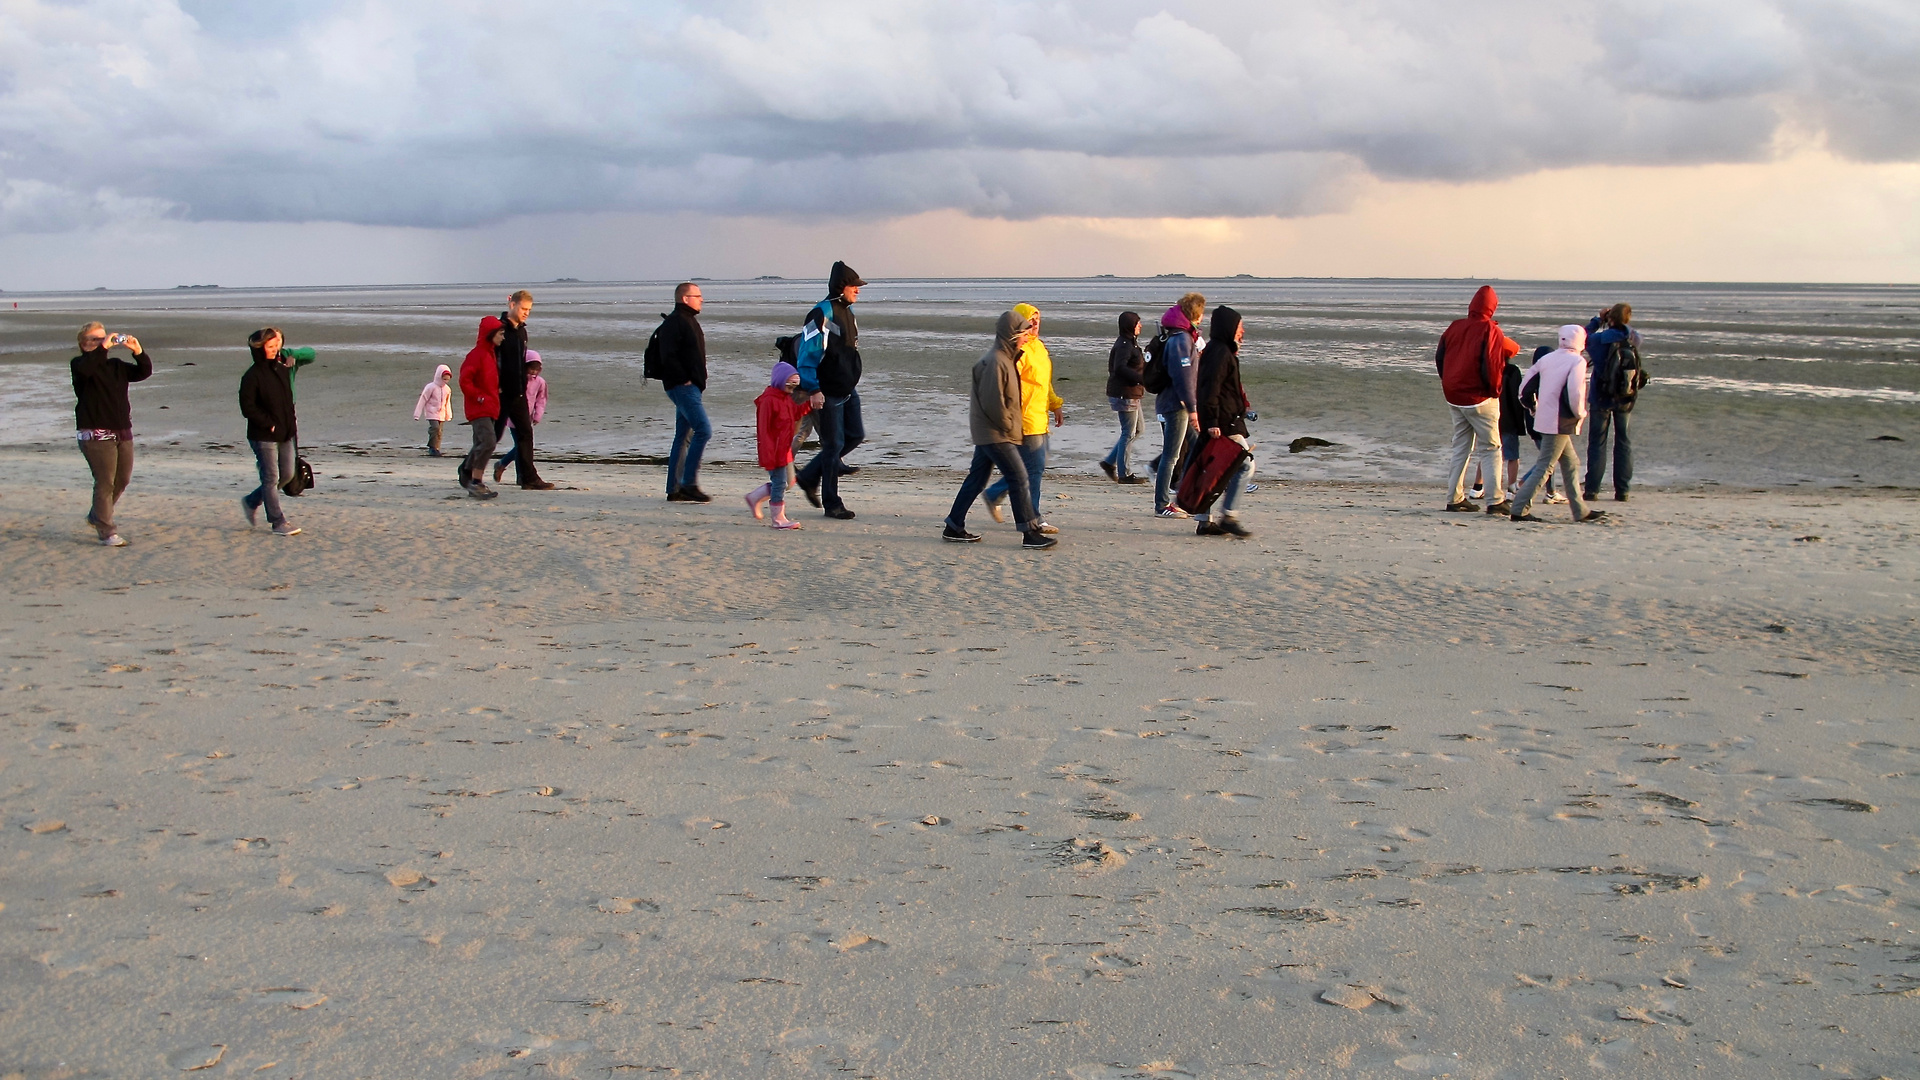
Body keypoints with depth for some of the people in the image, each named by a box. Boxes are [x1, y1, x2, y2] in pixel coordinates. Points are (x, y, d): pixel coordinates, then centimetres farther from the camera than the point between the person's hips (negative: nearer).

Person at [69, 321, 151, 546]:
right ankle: (106, 531, -1)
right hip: (96, 434, -7)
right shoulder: (79, 364, -2)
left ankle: (96, 516, 34)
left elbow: (144, 372, 8)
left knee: (122, 480, 14)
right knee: (105, 483, -8)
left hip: (123, 432, 7)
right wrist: (103, 347, -25)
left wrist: (138, 352, -7)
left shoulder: (116, 366, 16)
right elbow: (85, 369, -26)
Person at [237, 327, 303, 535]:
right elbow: (248, 408, -14)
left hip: (285, 434, 7)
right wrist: (269, 424, -16)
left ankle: (251, 501, 32)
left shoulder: (283, 370, 9)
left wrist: (291, 423, 11)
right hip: (263, 437, -7)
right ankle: (279, 523, 4)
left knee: (287, 474, 11)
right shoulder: (252, 377, -12)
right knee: (271, 478, -3)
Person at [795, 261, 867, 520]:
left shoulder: (847, 311, 12)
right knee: (834, 444, -3)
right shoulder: (822, 314, -17)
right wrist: (813, 390, -23)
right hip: (828, 393, -9)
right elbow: (807, 354, -19)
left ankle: (810, 477, 24)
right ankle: (832, 503, 8)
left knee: (855, 435, 11)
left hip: (849, 390, 9)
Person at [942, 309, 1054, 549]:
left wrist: (1014, 422, 12)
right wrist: (1009, 426, -13)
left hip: (987, 432, 10)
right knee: (1019, 478, -8)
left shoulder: (1007, 359, 13)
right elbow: (992, 402, -23)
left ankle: (954, 528, 20)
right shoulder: (996, 362, -20)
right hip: (996, 434, -10)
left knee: (976, 478, 14)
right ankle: (1030, 533, -6)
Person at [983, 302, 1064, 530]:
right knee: (1034, 468, -6)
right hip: (1025, 421, -10)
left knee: (1037, 466, 15)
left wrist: (1055, 405, 20)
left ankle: (993, 495, 29)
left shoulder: (1039, 346, 16)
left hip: (1040, 419, 10)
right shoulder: (1018, 350, -15)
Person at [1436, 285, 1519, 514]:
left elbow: (1439, 358, 11)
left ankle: (1455, 498, 12)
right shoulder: (1491, 331, -12)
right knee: (1490, 448, 0)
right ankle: (1495, 500, -6)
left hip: (1454, 398, 6)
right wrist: (1494, 390, -1)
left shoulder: (1455, 327, 5)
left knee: (1461, 447, 14)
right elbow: (1492, 365, -18)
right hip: (1480, 399, -6)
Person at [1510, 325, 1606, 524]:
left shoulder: (1546, 359, 8)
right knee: (1544, 467, -5)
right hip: (1561, 423, -8)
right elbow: (1574, 394, -23)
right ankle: (1519, 509, -8)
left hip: (1544, 419, 8)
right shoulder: (1577, 361, -11)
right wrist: (1580, 414, -6)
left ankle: (1580, 510, 22)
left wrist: (1535, 408, 22)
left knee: (1571, 463, 17)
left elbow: (1524, 390, 8)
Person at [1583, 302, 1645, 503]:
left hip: (1602, 397, -2)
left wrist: (1598, 321, 5)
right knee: (1624, 443, 10)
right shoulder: (1634, 339, -9)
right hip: (1625, 399, 2)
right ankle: (1622, 490, 8)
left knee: (1597, 442, 5)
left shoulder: (1601, 339, -17)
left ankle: (1591, 488, 2)